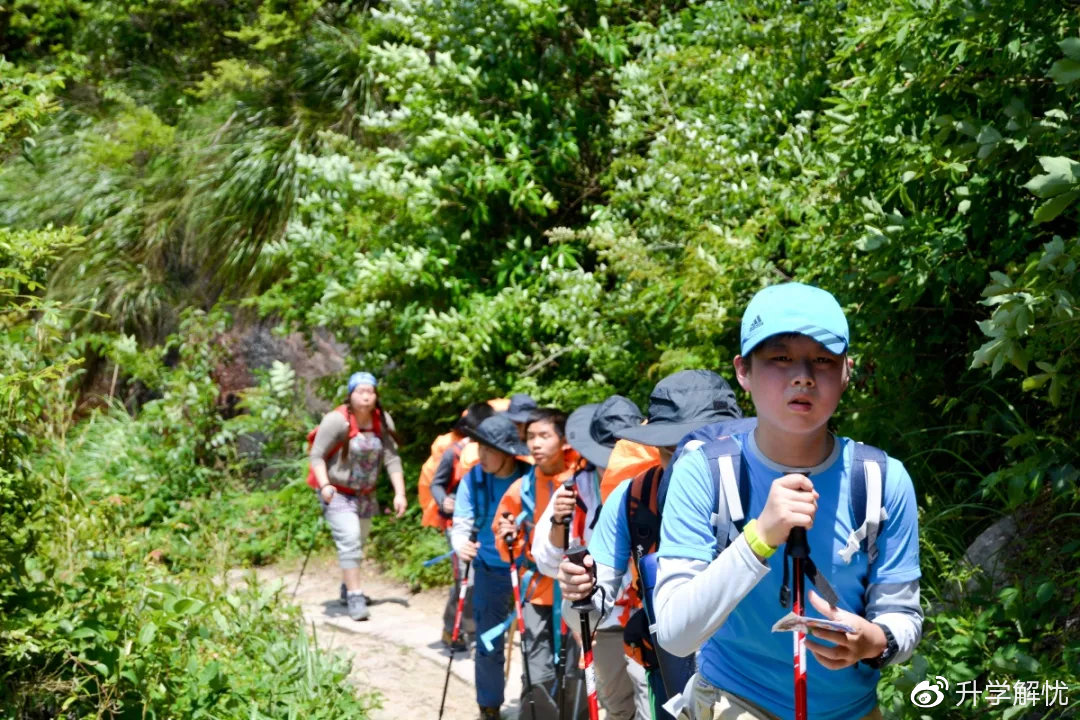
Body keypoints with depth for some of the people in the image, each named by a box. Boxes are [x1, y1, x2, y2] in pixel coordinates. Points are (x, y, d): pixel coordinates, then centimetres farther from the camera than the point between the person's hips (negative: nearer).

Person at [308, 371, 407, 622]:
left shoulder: (383, 421, -5)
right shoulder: (337, 420, -20)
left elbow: (392, 459, -4)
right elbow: (316, 455, -18)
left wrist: (399, 493, -9)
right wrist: (324, 485, -31)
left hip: (365, 494, 6)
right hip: (337, 493, -6)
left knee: (358, 542, 18)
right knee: (349, 540, -17)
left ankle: (349, 589, 38)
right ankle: (354, 597, -13)